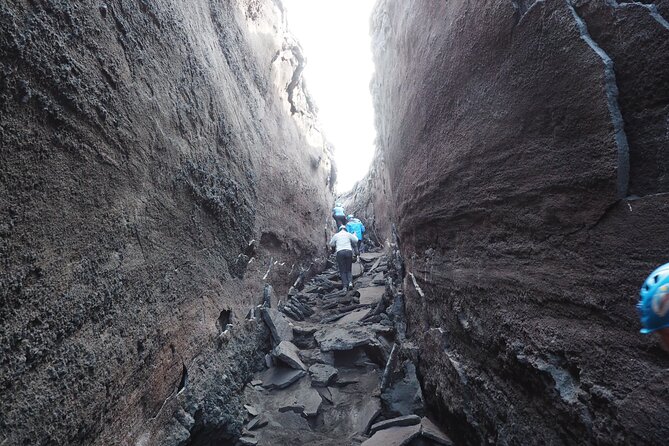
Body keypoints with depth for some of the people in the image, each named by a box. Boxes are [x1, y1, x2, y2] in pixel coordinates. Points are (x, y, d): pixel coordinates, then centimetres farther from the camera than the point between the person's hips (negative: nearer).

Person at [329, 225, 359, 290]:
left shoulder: (336, 235, 13)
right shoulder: (349, 234, 12)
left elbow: (331, 244, 19)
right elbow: (356, 240, 17)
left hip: (340, 252, -1)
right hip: (349, 251, 1)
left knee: (342, 271, 3)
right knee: (348, 270, 11)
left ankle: (345, 286, -7)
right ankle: (350, 282, -11)